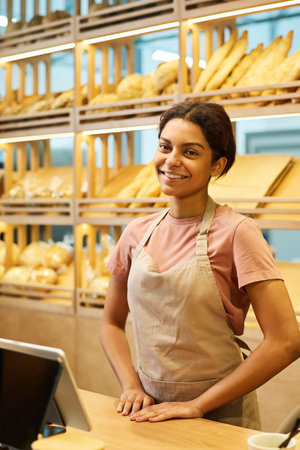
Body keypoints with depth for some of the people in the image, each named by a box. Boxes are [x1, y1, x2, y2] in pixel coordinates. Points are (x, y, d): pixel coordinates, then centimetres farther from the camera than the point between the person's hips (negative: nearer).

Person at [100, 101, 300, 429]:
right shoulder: (137, 233, 3)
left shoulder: (235, 232, -11)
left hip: (220, 415, -4)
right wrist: (131, 386, -2)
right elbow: (112, 323, 14)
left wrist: (197, 405, -12)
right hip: (150, 411, 4)